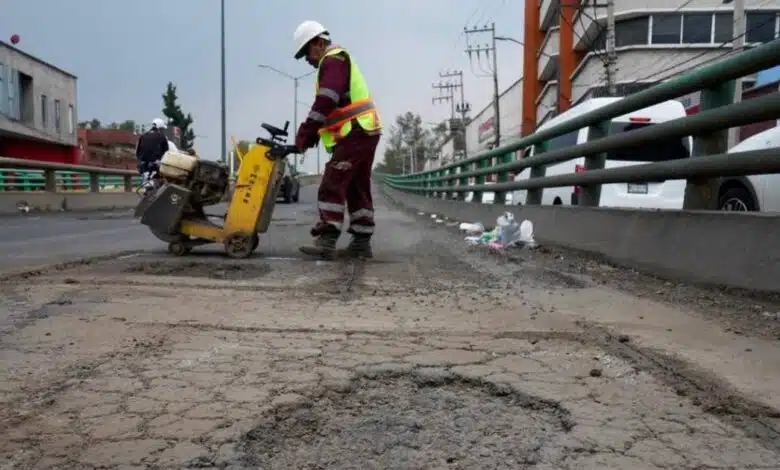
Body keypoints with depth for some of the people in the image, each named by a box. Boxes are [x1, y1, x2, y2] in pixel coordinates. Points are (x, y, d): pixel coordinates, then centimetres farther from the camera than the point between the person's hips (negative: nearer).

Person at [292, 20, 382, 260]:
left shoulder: (333, 60, -7)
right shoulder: (340, 61, 26)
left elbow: (325, 103, -19)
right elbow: (333, 106, 23)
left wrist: (304, 135, -15)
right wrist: (313, 135, 11)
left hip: (354, 134, -11)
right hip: (363, 133, 11)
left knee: (332, 187, -13)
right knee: (358, 189, 11)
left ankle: (326, 241, -18)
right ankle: (361, 242, 13)